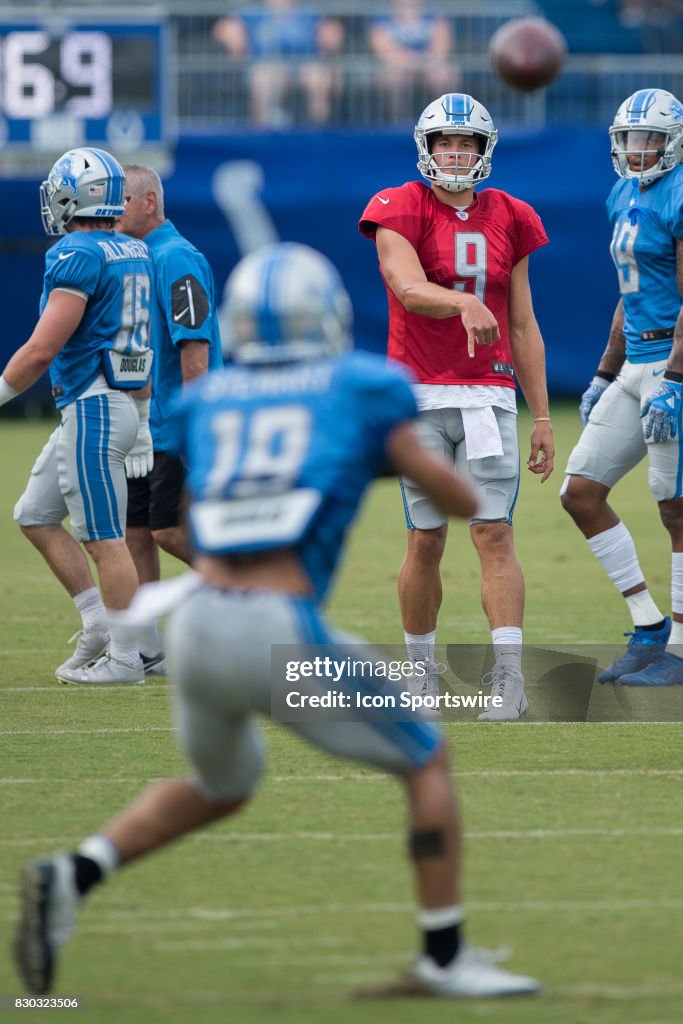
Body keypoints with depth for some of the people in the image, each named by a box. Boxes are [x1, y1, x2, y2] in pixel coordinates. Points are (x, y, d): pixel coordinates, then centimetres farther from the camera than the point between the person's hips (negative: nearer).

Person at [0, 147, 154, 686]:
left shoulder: (78, 255, -16)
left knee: (104, 537, -3)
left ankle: (125, 657, 1)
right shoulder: (135, 253, 11)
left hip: (94, 409, -9)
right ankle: (98, 625, 15)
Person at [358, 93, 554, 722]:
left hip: (489, 395, 2)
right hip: (419, 394, -2)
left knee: (495, 533, -8)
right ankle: (422, 672, 16)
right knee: (427, 540, 2)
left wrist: (542, 417, 11)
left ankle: (508, 679, -14)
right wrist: (464, 303, -39)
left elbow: (523, 327, 13)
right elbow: (408, 288, -19)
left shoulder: (507, 220, 10)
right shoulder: (401, 211, -1)